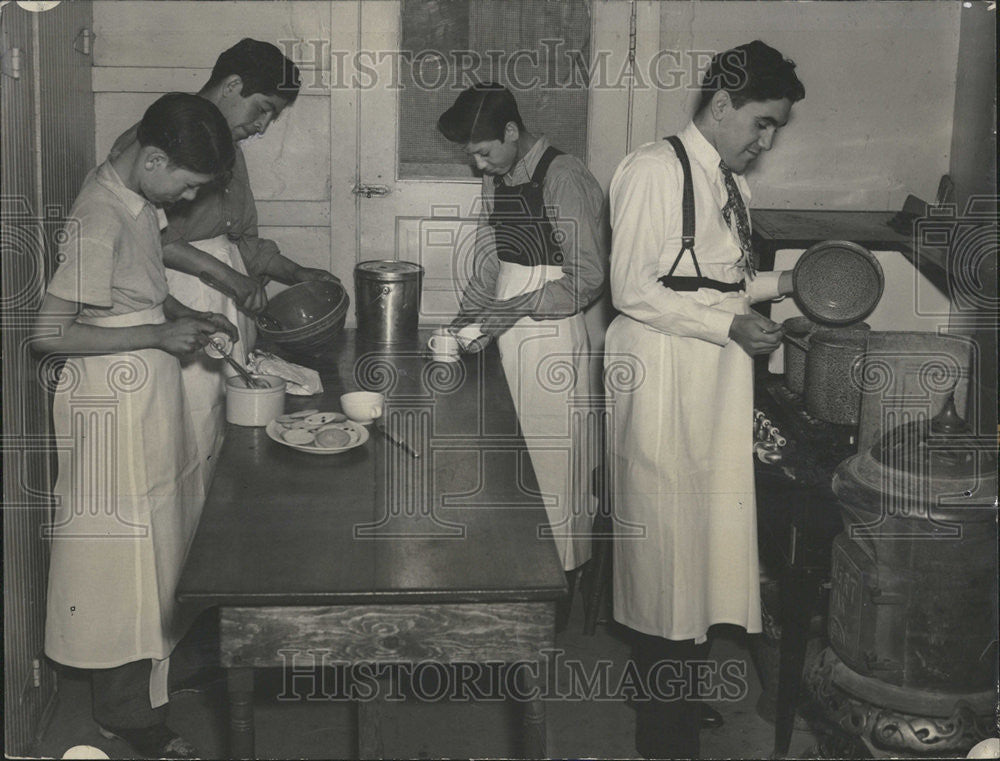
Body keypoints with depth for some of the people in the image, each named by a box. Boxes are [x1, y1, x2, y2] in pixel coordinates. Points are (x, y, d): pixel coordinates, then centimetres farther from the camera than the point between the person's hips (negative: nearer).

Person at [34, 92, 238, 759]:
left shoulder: (138, 199, 4)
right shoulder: (100, 221, -25)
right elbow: (50, 333, -26)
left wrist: (186, 317, 4)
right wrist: (159, 336, -23)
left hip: (150, 391, 9)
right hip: (114, 398, -9)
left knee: (163, 534, 21)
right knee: (123, 549, 3)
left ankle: (162, 653, 40)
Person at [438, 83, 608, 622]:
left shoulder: (563, 179, -15)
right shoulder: (496, 181, 10)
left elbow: (588, 276, -18)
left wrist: (515, 309, -22)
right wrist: (463, 325, 5)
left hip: (552, 339, -8)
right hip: (506, 340, 8)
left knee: (551, 462, -1)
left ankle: (560, 592, 11)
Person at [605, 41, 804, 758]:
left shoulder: (731, 183, 14)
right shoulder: (654, 170, -12)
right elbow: (634, 291, -16)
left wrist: (782, 282, 6)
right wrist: (729, 324, -19)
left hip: (719, 385, 8)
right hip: (664, 380, -8)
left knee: (708, 535, 13)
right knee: (668, 543, 0)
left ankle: (687, 695, 28)